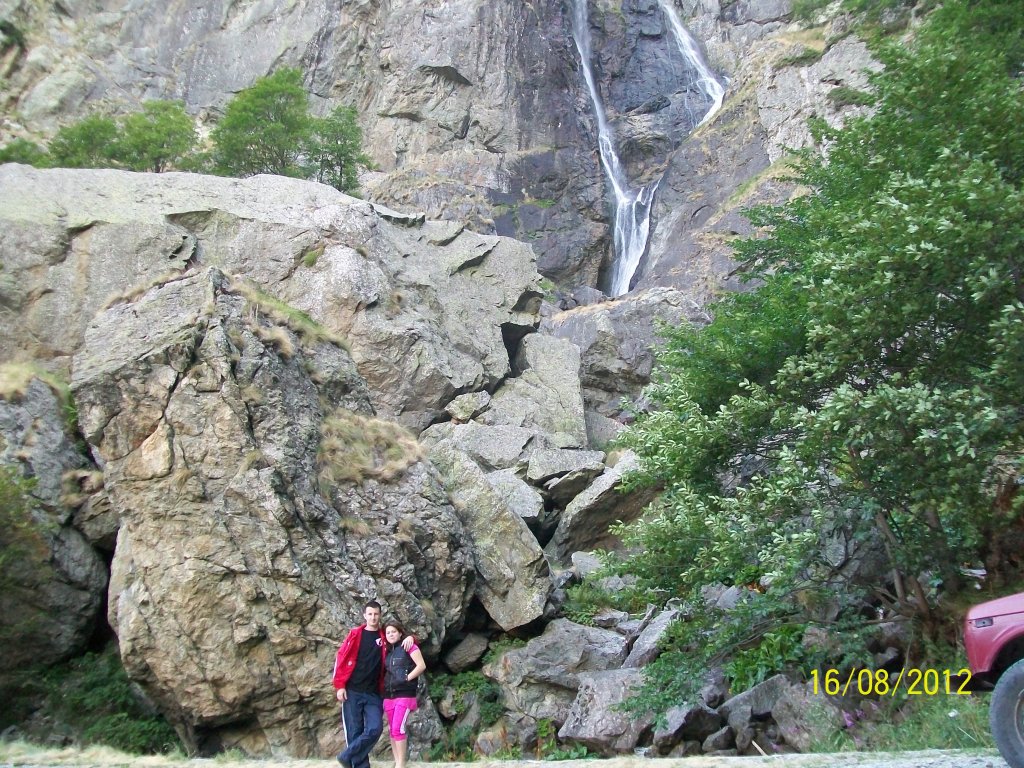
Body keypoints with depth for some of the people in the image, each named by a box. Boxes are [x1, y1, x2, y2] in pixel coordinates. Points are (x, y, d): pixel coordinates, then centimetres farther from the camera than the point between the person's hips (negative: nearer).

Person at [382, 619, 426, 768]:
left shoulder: (409, 646, -5)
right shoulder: (387, 651, 15)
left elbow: (421, 666, -11)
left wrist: (407, 678, -14)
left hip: (405, 694, -7)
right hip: (389, 695, 7)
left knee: (398, 728, -14)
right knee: (392, 730, 9)